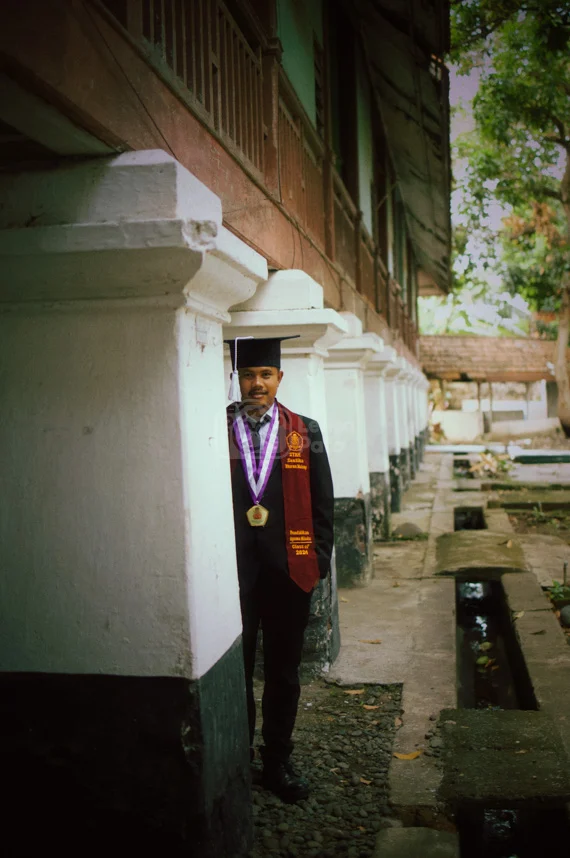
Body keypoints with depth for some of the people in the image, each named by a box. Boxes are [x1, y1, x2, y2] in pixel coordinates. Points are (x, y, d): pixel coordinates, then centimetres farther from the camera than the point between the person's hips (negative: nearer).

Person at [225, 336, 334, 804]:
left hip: (289, 571, 2)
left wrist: (319, 558, 2)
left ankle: (278, 763, 28)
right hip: (232, 571, -2)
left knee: (283, 673, 12)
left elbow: (322, 501, 8)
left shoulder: (304, 431, 7)